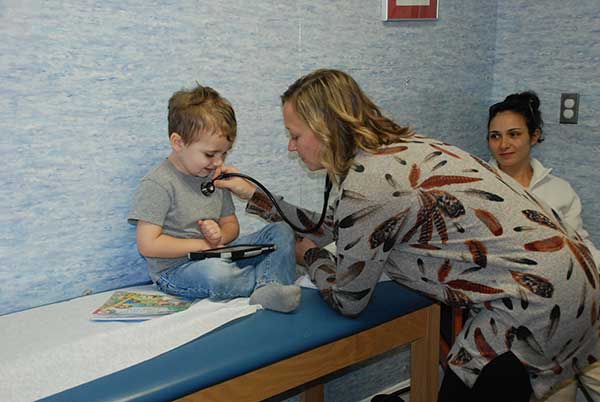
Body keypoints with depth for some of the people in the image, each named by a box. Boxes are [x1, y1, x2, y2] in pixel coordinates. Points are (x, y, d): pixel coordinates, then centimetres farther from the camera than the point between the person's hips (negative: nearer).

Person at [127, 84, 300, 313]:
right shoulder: (157, 184, -16)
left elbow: (231, 223, 18)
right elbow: (147, 245, -21)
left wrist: (220, 236, -8)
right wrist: (203, 244, -14)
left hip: (214, 257, 8)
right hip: (174, 269, -7)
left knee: (281, 232, -2)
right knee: (215, 273, -41)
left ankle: (268, 289, -27)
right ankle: (272, 277, -15)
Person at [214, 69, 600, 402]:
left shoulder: (365, 183, -21)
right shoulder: (394, 148, 6)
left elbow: (347, 300, -8)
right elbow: (332, 227, 19)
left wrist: (310, 255, 10)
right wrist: (255, 195, 22)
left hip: (534, 303, -9)